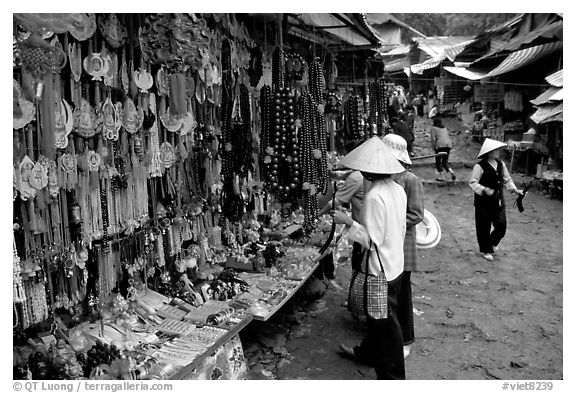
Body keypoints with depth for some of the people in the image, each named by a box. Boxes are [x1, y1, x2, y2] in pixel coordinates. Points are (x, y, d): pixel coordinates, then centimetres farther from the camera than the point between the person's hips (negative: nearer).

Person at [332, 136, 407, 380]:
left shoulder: (375, 196, -26)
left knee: (386, 323, 7)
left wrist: (348, 222, -18)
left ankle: (392, 376, 23)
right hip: (394, 263, 9)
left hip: (380, 269, -9)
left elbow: (372, 240, -24)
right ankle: (368, 352, 47)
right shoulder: (398, 189, 1)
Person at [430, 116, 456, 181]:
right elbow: (448, 136, 21)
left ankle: (441, 176, 5)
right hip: (449, 145, 6)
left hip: (440, 145, -6)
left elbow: (433, 139, -3)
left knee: (438, 161, 8)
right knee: (445, 162, 17)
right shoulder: (444, 128, 24)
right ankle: (451, 171, -5)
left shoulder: (434, 128, 6)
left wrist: (434, 148, 2)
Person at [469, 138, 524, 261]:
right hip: (483, 201, -6)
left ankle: (492, 243, 34)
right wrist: (484, 189, -28)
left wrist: (515, 189, 3)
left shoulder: (501, 164, 5)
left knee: (501, 226, 4)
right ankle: (485, 251, 25)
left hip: (498, 200, 6)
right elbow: (473, 183, -15)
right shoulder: (480, 166, -15)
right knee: (484, 227, 5)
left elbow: (507, 179, 15)